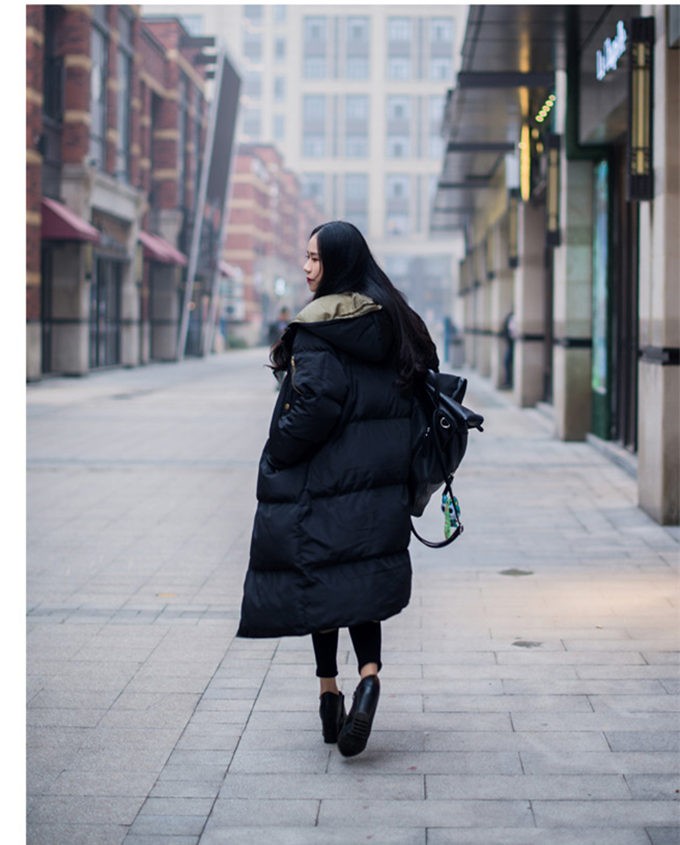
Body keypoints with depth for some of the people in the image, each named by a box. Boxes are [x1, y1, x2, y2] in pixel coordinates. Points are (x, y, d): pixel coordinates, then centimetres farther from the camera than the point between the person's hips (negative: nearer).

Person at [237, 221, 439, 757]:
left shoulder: (317, 328, -13)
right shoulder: (392, 323, 9)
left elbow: (314, 403, -21)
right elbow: (414, 396, 14)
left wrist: (277, 454, -8)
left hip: (323, 476, -6)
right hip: (379, 477, 6)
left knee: (318, 576, 5)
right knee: (363, 580, 9)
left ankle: (330, 693, 9)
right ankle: (369, 674, -13)